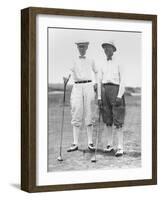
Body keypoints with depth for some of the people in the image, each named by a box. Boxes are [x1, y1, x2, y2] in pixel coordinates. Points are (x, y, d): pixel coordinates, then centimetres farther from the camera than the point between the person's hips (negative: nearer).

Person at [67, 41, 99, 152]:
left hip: (88, 87, 1)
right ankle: (75, 143, -4)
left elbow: (96, 72, 26)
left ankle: (90, 142, 2)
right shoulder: (74, 61, 8)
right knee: (76, 115, -4)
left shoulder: (91, 61, 13)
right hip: (77, 87, -1)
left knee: (89, 115, -2)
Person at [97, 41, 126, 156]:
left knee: (117, 121, -9)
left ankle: (120, 147, -11)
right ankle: (110, 145, 12)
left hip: (115, 90, -5)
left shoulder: (118, 64, 2)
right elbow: (100, 82, 15)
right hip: (104, 90, 5)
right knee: (107, 120, 5)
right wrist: (99, 98, 6)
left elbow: (122, 81, -4)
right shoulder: (103, 66, 16)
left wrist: (119, 96, -15)